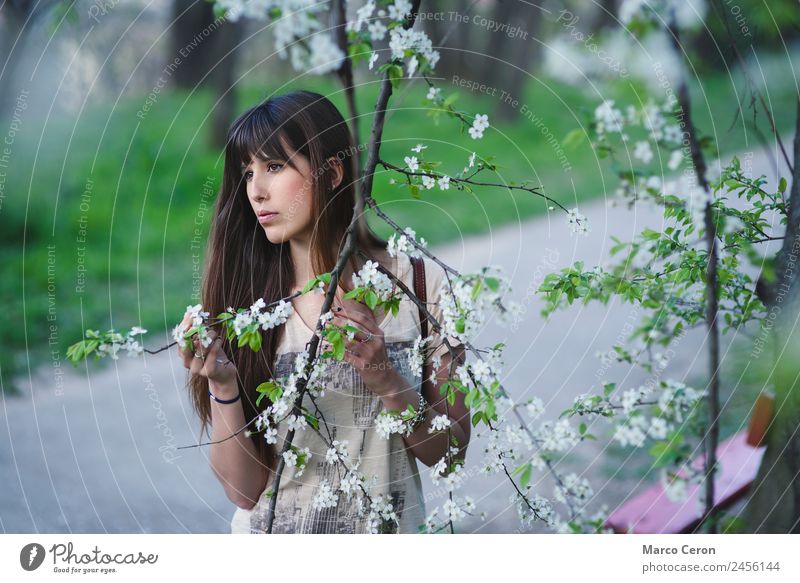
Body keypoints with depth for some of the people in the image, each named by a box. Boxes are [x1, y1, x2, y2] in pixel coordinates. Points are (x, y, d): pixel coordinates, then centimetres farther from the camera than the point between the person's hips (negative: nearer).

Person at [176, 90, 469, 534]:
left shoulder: (419, 282, -5)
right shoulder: (243, 298, -4)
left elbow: (449, 453, 0)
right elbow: (244, 490, -6)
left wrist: (387, 381, -15)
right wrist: (221, 384, -20)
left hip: (386, 531, 0)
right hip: (268, 531, 0)